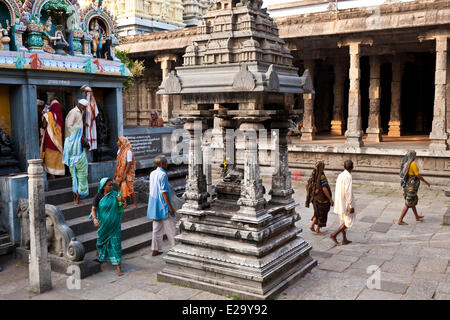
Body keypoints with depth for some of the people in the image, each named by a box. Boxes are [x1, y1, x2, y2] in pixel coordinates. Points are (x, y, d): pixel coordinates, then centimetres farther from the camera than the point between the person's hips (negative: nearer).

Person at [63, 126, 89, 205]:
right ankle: (77, 200, 1)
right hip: (80, 162, -5)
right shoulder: (81, 139, -13)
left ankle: (75, 199, 20)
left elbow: (67, 152, 5)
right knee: (81, 180, 3)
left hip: (71, 162, 5)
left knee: (74, 179, 16)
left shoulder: (67, 140, 0)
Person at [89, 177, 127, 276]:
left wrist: (122, 200, -20)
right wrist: (95, 219, -29)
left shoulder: (115, 194, -4)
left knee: (115, 242, -5)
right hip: (103, 224, 0)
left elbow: (125, 206, 1)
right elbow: (93, 209, -13)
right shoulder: (98, 196, -7)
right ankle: (99, 252, 55)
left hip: (115, 224, 0)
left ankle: (118, 266, -4)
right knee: (102, 240, 20)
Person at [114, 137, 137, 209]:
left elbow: (129, 163, -19)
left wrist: (125, 174, -21)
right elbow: (118, 162, 13)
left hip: (127, 173, -8)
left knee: (128, 188, -5)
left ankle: (135, 203, 7)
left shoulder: (128, 151, -17)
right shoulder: (120, 150, 9)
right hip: (120, 172, 8)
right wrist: (116, 172, 11)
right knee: (122, 188, 10)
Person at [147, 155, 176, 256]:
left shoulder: (152, 173, 9)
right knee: (171, 229, 1)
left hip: (154, 206, 8)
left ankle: (155, 250, 14)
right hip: (163, 206, -8)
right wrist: (170, 207, -15)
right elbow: (164, 192, -19)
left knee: (156, 228, 11)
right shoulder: (163, 175, -16)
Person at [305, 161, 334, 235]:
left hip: (314, 197, 7)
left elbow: (307, 185, 7)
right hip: (322, 198, -7)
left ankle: (312, 226, 14)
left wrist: (309, 195, 18)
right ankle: (317, 230, 15)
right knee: (322, 214, 9)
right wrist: (330, 199, -19)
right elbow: (324, 189, -26)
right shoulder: (322, 177, -22)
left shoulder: (313, 175, 1)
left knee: (317, 212, 24)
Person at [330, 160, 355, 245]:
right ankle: (334, 235, -5)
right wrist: (351, 206, -18)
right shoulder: (348, 177, -18)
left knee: (343, 221, 16)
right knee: (349, 222, 1)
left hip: (339, 202, 9)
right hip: (345, 203, -8)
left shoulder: (340, 175, 8)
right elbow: (348, 192, -22)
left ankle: (344, 239, 21)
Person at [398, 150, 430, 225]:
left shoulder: (405, 163, 4)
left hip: (406, 184, 9)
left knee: (413, 201, 24)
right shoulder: (413, 164, -20)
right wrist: (426, 182, -3)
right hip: (411, 186, -9)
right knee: (408, 204, -2)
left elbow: (402, 174, 12)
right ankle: (400, 220, 0)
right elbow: (418, 175, -16)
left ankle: (417, 217, 39)